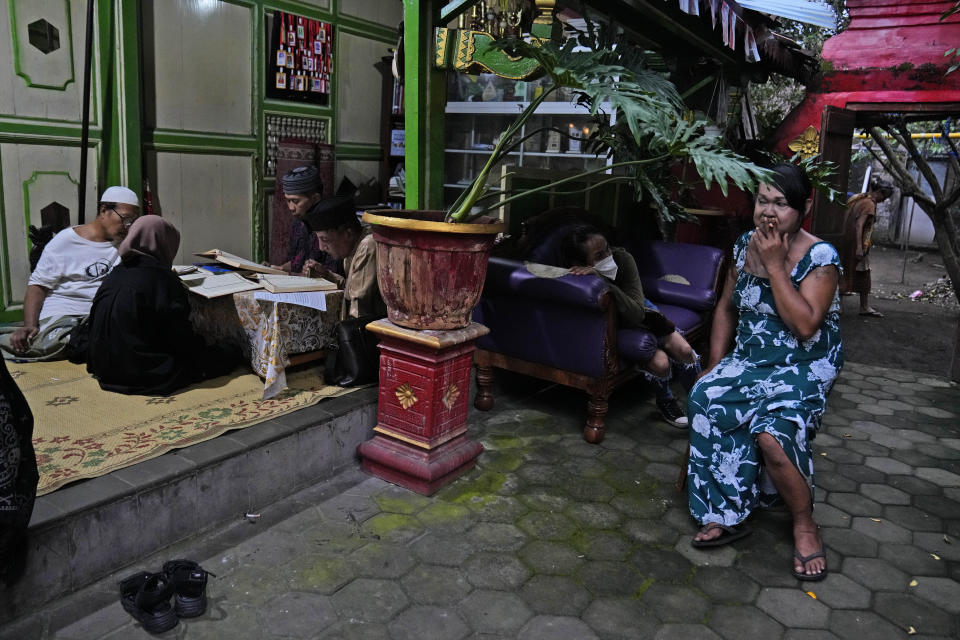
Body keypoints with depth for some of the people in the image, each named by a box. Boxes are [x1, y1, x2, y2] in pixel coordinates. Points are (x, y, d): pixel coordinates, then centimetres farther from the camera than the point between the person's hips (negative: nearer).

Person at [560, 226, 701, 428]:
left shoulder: (622, 258, -30)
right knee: (660, 362, -21)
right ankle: (665, 402, 12)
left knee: (684, 350, -8)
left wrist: (606, 283, -45)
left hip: (641, 312, 3)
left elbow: (637, 313, -33)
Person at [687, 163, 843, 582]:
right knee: (705, 400, -24)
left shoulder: (820, 257, -14)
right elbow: (727, 307, 13)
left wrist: (774, 266, -23)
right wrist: (715, 365, 4)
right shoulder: (744, 246, 3)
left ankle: (805, 525, -1)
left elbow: (805, 326, -25)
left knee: (772, 432, -30)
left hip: (803, 367, -5)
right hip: (749, 359, 5)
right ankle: (728, 514, -11)